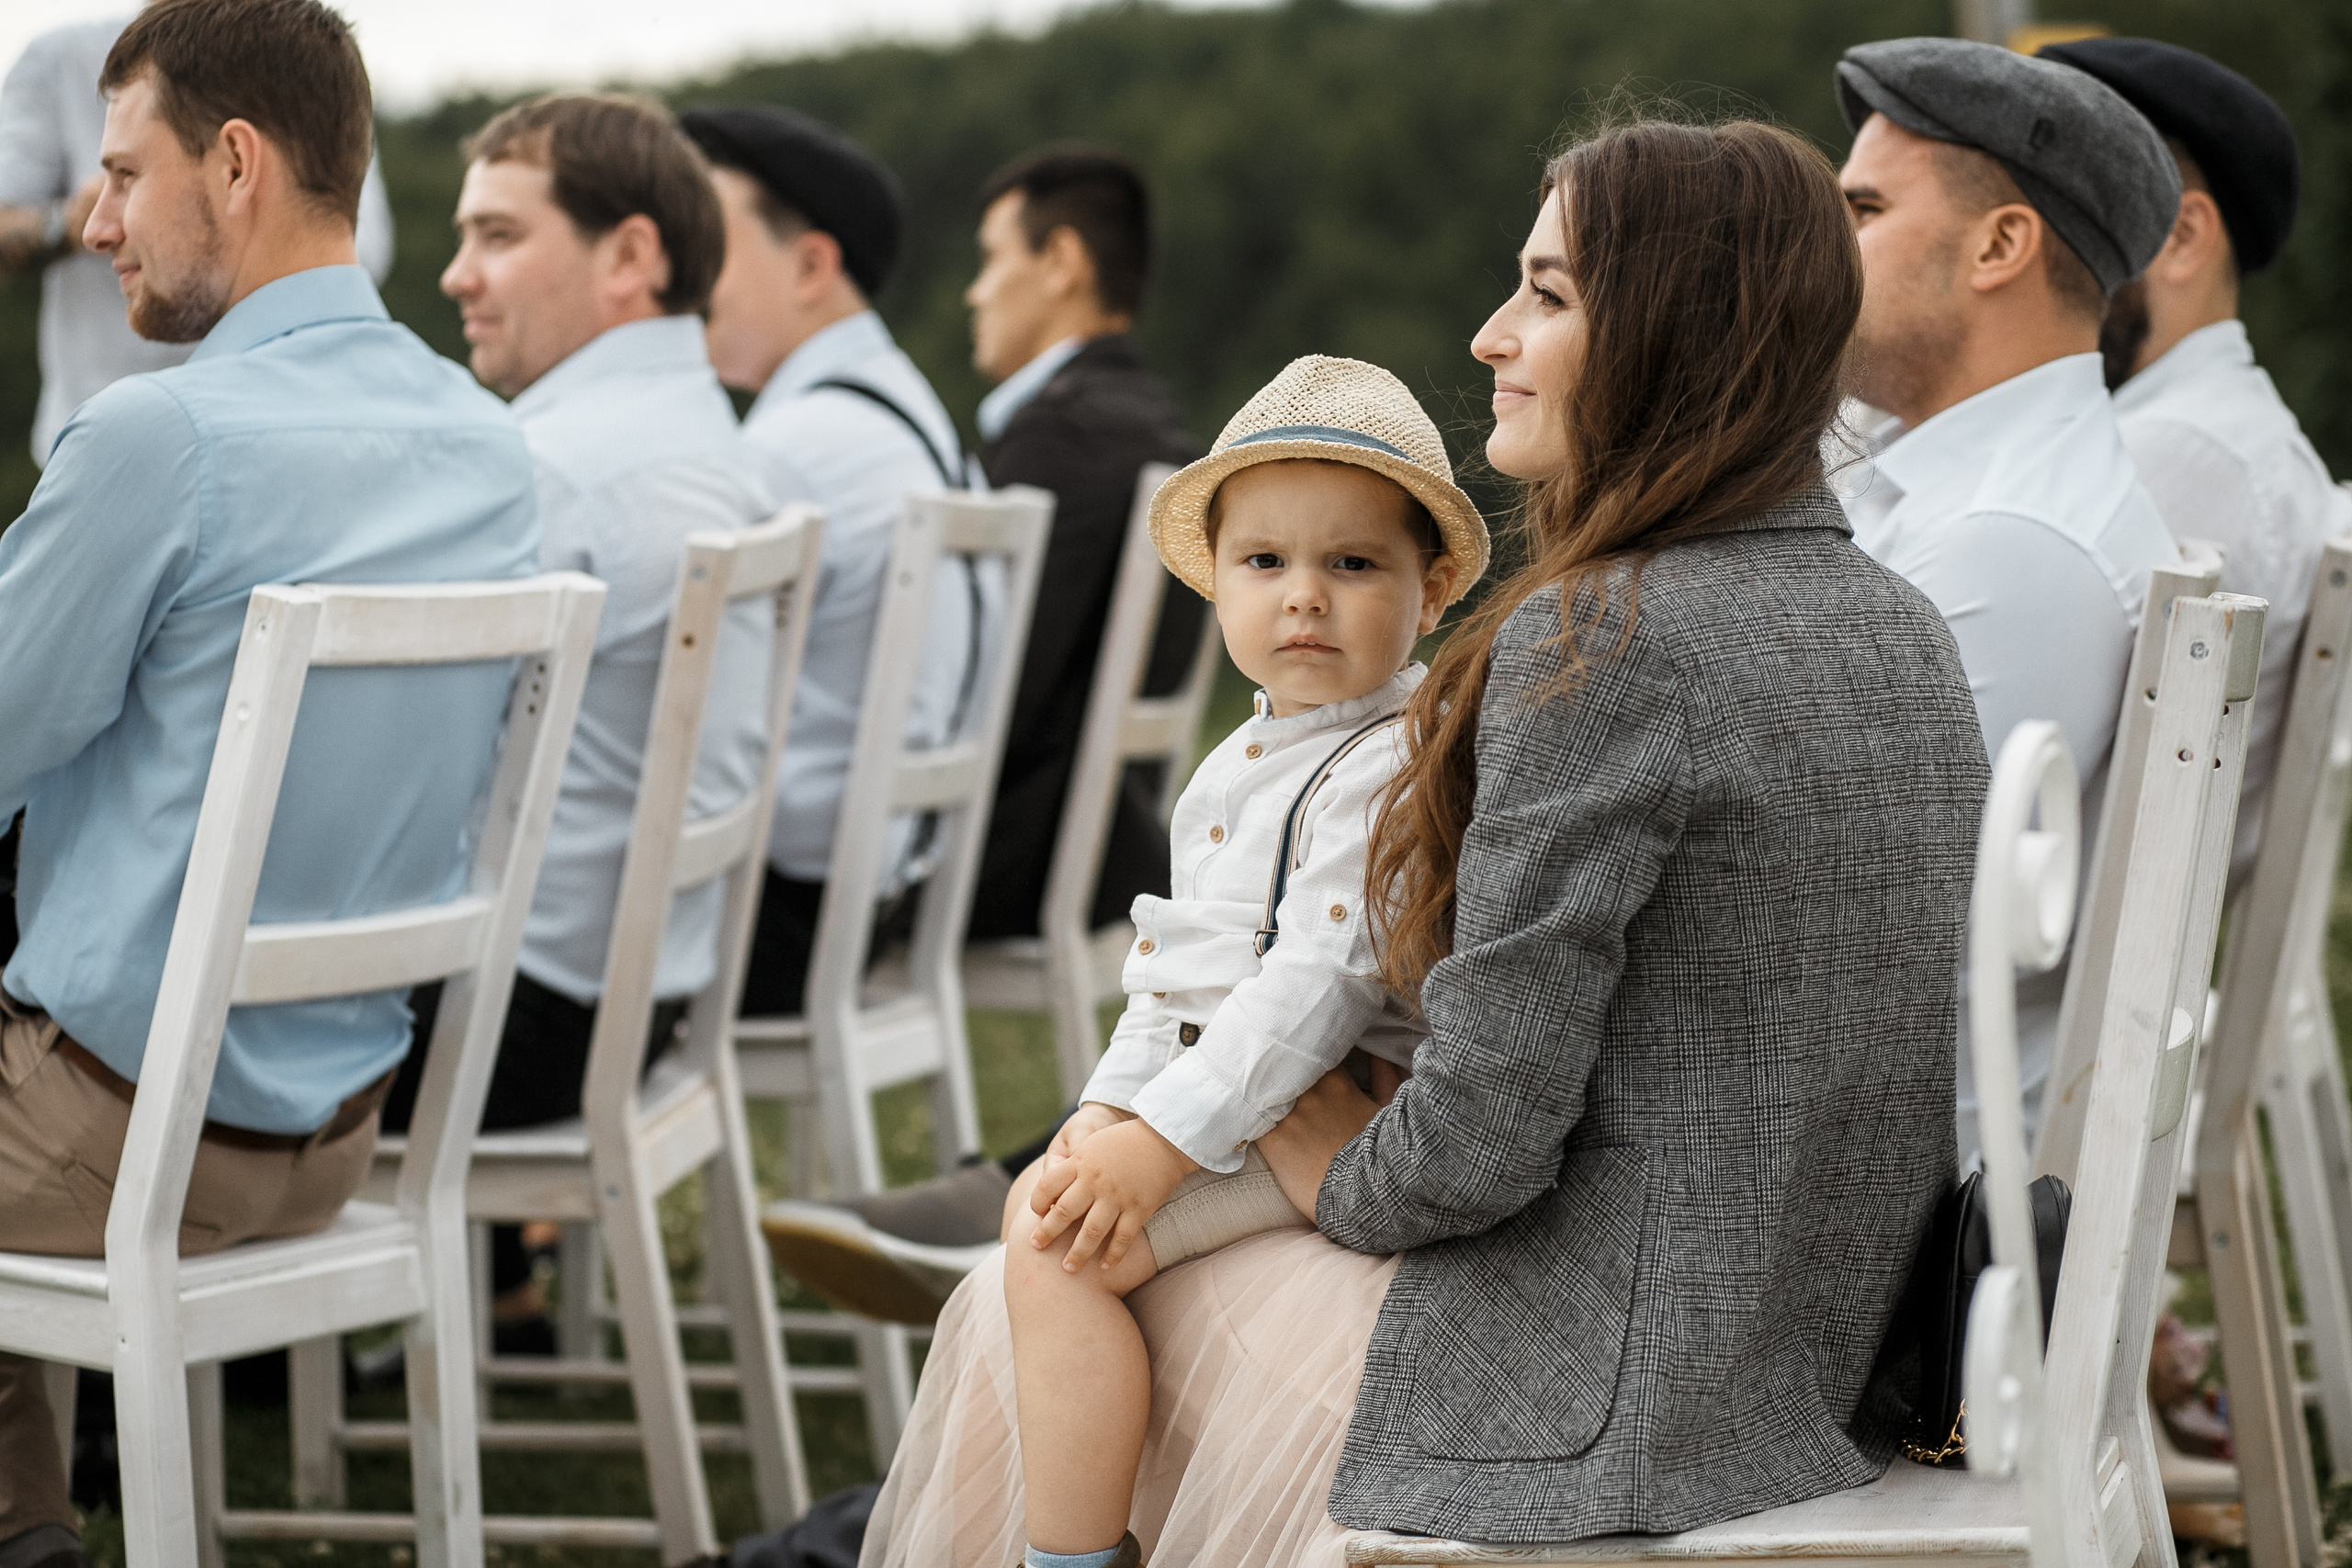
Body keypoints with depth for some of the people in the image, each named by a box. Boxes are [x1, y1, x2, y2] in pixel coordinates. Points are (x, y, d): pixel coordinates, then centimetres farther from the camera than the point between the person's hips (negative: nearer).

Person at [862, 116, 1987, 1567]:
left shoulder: (1597, 641, -22)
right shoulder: (1900, 624, 7)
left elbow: (1487, 1132, -22)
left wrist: (1345, 1178, 1)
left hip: (1627, 1379, -9)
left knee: (1040, 1302, 12)